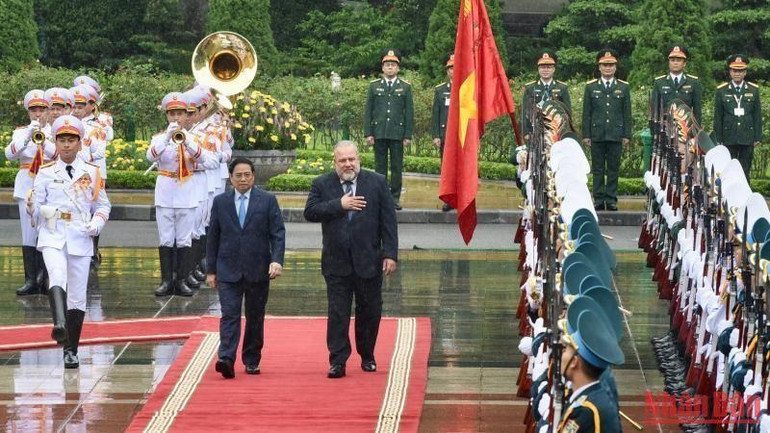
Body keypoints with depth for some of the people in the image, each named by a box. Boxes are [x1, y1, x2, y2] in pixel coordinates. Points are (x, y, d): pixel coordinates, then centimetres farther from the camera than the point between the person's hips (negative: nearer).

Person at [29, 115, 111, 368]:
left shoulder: (92, 172, 9)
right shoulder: (45, 173, 6)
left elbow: (103, 205, 13)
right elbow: (37, 210, 5)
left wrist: (97, 223, -6)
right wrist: (32, 206, -18)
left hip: (81, 239, 2)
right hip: (52, 236, -2)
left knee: (77, 295, 3)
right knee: (57, 276, -30)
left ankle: (71, 350, 12)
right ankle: (59, 325, -50)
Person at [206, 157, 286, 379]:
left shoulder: (267, 200, 3)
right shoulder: (220, 202, 7)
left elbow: (278, 233, -1)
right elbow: (213, 237, 9)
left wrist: (277, 260, -15)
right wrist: (211, 269, 7)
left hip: (258, 269, 0)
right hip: (228, 269, 0)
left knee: (255, 317, 7)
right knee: (229, 314, -11)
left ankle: (252, 360, 18)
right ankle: (226, 359, -21)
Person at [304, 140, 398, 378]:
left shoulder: (377, 183, 3)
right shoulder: (322, 185, 4)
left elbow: (388, 220, 1)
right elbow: (310, 212, -7)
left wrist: (390, 254, -5)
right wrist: (339, 205, -16)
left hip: (369, 261, 1)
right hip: (337, 263, 0)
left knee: (369, 311, 9)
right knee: (337, 313, -3)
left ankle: (367, 357, 24)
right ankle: (338, 361, -1)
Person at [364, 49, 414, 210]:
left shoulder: (405, 87, 6)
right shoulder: (374, 86, 9)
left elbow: (409, 112, 4)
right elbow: (368, 111, 7)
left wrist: (408, 135, -2)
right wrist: (368, 133, -1)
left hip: (397, 134, -1)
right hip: (379, 133, 1)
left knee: (397, 167, 1)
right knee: (380, 167, 4)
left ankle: (395, 197, 7)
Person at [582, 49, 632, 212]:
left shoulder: (624, 87, 8)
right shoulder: (591, 87, 8)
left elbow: (627, 113, 8)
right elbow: (586, 113, 6)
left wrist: (627, 135, 2)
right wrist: (586, 135, 1)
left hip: (616, 135, 0)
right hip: (597, 134, 0)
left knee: (613, 168, 2)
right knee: (598, 169, 2)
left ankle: (611, 200, 6)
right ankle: (599, 200, 6)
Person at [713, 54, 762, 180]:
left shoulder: (754, 90, 7)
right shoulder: (722, 90, 4)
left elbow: (757, 116, 8)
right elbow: (717, 117, 4)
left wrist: (757, 137, 3)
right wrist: (718, 139, 0)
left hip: (747, 139, 1)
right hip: (728, 139, -1)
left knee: (745, 171, 3)